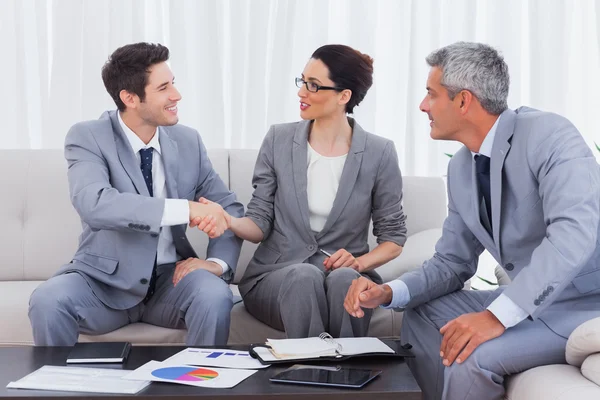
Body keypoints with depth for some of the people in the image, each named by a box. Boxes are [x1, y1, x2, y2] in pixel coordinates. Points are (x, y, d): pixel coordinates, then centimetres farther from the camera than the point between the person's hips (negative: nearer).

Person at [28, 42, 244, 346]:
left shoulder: (188, 141, 3)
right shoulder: (88, 137, -10)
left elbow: (229, 208, 8)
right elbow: (93, 205, -29)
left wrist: (217, 262, -13)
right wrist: (186, 209, -36)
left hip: (171, 277, 2)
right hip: (104, 279, -2)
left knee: (216, 296, -30)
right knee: (47, 300, -31)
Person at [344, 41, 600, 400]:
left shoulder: (547, 134, -19)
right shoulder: (461, 168, 5)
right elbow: (452, 262, 11)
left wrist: (497, 316, -36)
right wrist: (388, 293, -7)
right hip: (529, 301, 8)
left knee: (474, 355, -24)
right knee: (421, 315, 10)